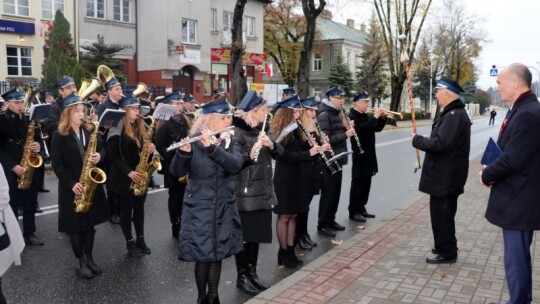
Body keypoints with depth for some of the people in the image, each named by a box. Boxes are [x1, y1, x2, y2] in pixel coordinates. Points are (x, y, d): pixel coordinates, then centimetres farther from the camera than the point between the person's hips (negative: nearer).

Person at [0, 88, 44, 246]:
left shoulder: (27, 119, 8)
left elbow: (36, 139, 14)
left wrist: (37, 146, -9)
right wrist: (13, 165, -19)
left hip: (29, 168, 5)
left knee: (30, 202, 10)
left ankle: (29, 234, 22)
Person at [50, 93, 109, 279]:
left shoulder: (90, 131, 6)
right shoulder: (59, 136, -8)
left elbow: (102, 150, 13)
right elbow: (57, 164, -10)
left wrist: (99, 156, -11)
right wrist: (72, 183, -18)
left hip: (92, 184, 4)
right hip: (72, 188, -4)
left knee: (90, 223, 12)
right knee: (76, 225, 5)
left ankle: (89, 258, 26)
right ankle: (81, 263, 17)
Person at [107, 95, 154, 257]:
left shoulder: (141, 126, 7)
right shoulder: (117, 130, -14)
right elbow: (113, 155, -15)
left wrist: (151, 147, -7)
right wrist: (128, 172, -22)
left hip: (140, 175, 6)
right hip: (125, 177, -6)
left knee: (139, 207, 14)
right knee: (126, 209, 7)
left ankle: (140, 239, 25)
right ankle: (130, 242, 19)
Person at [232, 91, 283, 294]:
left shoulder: (262, 129, 11)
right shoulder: (237, 131, -13)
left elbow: (280, 152, 7)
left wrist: (271, 144, -13)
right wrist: (250, 155, -35)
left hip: (263, 191, 8)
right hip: (245, 192, -8)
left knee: (257, 234, 15)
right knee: (244, 235, 3)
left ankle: (252, 272, 29)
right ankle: (241, 276, 19)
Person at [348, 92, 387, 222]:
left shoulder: (364, 116, 14)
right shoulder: (352, 116, -13)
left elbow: (377, 128, 16)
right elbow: (362, 129, -29)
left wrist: (382, 118, 1)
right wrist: (375, 117, -25)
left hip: (368, 154, 9)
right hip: (360, 155, -9)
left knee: (366, 183, 12)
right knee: (358, 183, -4)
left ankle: (361, 208, 22)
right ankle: (353, 211, 3)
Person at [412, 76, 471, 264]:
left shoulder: (454, 115, -21)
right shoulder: (453, 113, 13)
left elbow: (439, 143, -29)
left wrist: (417, 140, -15)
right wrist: (422, 140, 5)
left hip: (446, 176, -11)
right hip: (445, 175, 11)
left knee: (442, 214, 0)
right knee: (442, 213, 19)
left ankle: (446, 252, 12)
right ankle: (445, 248, 31)